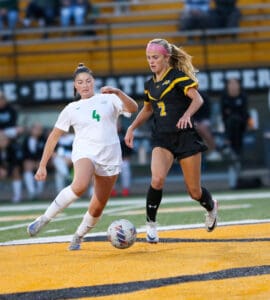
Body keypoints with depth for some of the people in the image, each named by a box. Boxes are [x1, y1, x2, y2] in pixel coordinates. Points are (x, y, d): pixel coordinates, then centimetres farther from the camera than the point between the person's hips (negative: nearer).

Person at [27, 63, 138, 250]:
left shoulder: (109, 99, 12)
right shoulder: (72, 109, 12)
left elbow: (133, 108, -4)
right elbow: (54, 137, 14)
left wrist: (118, 92, -21)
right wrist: (42, 166, 9)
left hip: (110, 158, 2)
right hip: (85, 152, -2)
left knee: (98, 208, 3)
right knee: (80, 186, -35)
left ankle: (78, 237, 28)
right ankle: (45, 219, -24)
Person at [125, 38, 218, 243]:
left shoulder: (178, 76, -6)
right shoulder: (150, 84, 11)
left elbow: (197, 99, -16)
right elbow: (147, 109, 28)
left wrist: (187, 115, -34)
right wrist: (132, 128, 18)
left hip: (186, 137, -4)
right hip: (162, 139, 4)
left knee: (194, 191, 3)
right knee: (157, 179, -25)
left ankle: (211, 207, 38)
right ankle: (151, 224, -10)